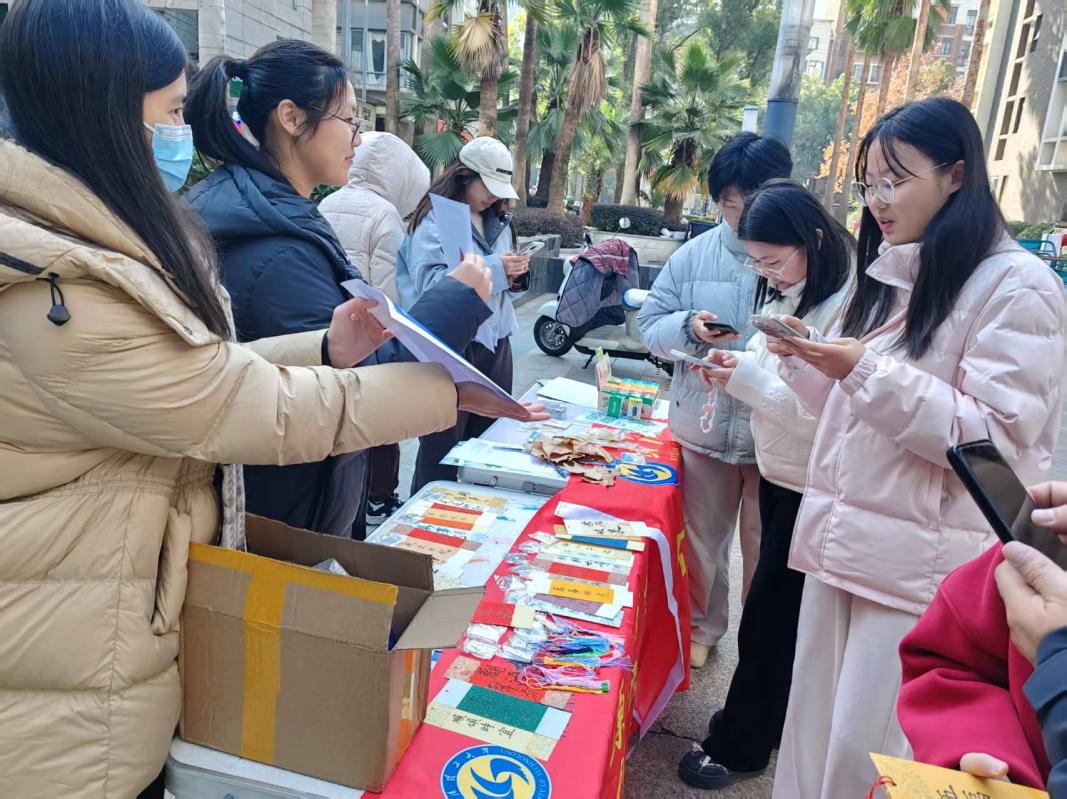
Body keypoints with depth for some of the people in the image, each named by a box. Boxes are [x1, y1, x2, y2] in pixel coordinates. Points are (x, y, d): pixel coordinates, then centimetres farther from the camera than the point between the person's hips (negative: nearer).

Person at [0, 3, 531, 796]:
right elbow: (260, 410, -25)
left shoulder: (98, 240, 5)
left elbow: (194, 375, 8)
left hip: (128, 605, 9)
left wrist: (325, 349, -1)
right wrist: (447, 390, -18)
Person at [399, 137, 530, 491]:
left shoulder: (498, 221, 14)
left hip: (494, 343, 7)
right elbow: (428, 282, -21)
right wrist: (492, 269, -22)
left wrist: (514, 276, -4)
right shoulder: (435, 218, -7)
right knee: (441, 451, 1)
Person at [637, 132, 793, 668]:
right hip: (704, 424, 3)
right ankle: (701, 626, 43)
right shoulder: (694, 255, 1)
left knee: (766, 546, 15)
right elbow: (650, 325, 3)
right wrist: (689, 327, -16)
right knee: (702, 539, 20)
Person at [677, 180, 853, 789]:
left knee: (768, 619, 4)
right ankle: (772, 720, 39)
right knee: (781, 612, 20)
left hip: (814, 487, -8)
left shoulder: (846, 304, -22)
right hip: (778, 470, 8)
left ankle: (740, 745, 23)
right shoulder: (785, 293, 5)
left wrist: (746, 379, -26)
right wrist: (739, 363, -5)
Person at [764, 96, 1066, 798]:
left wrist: (869, 371, -22)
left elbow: (997, 444, -16)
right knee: (814, 727, 13)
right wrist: (809, 359, 3)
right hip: (842, 540, 7)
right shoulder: (893, 277, 15)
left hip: (921, 563, -7)